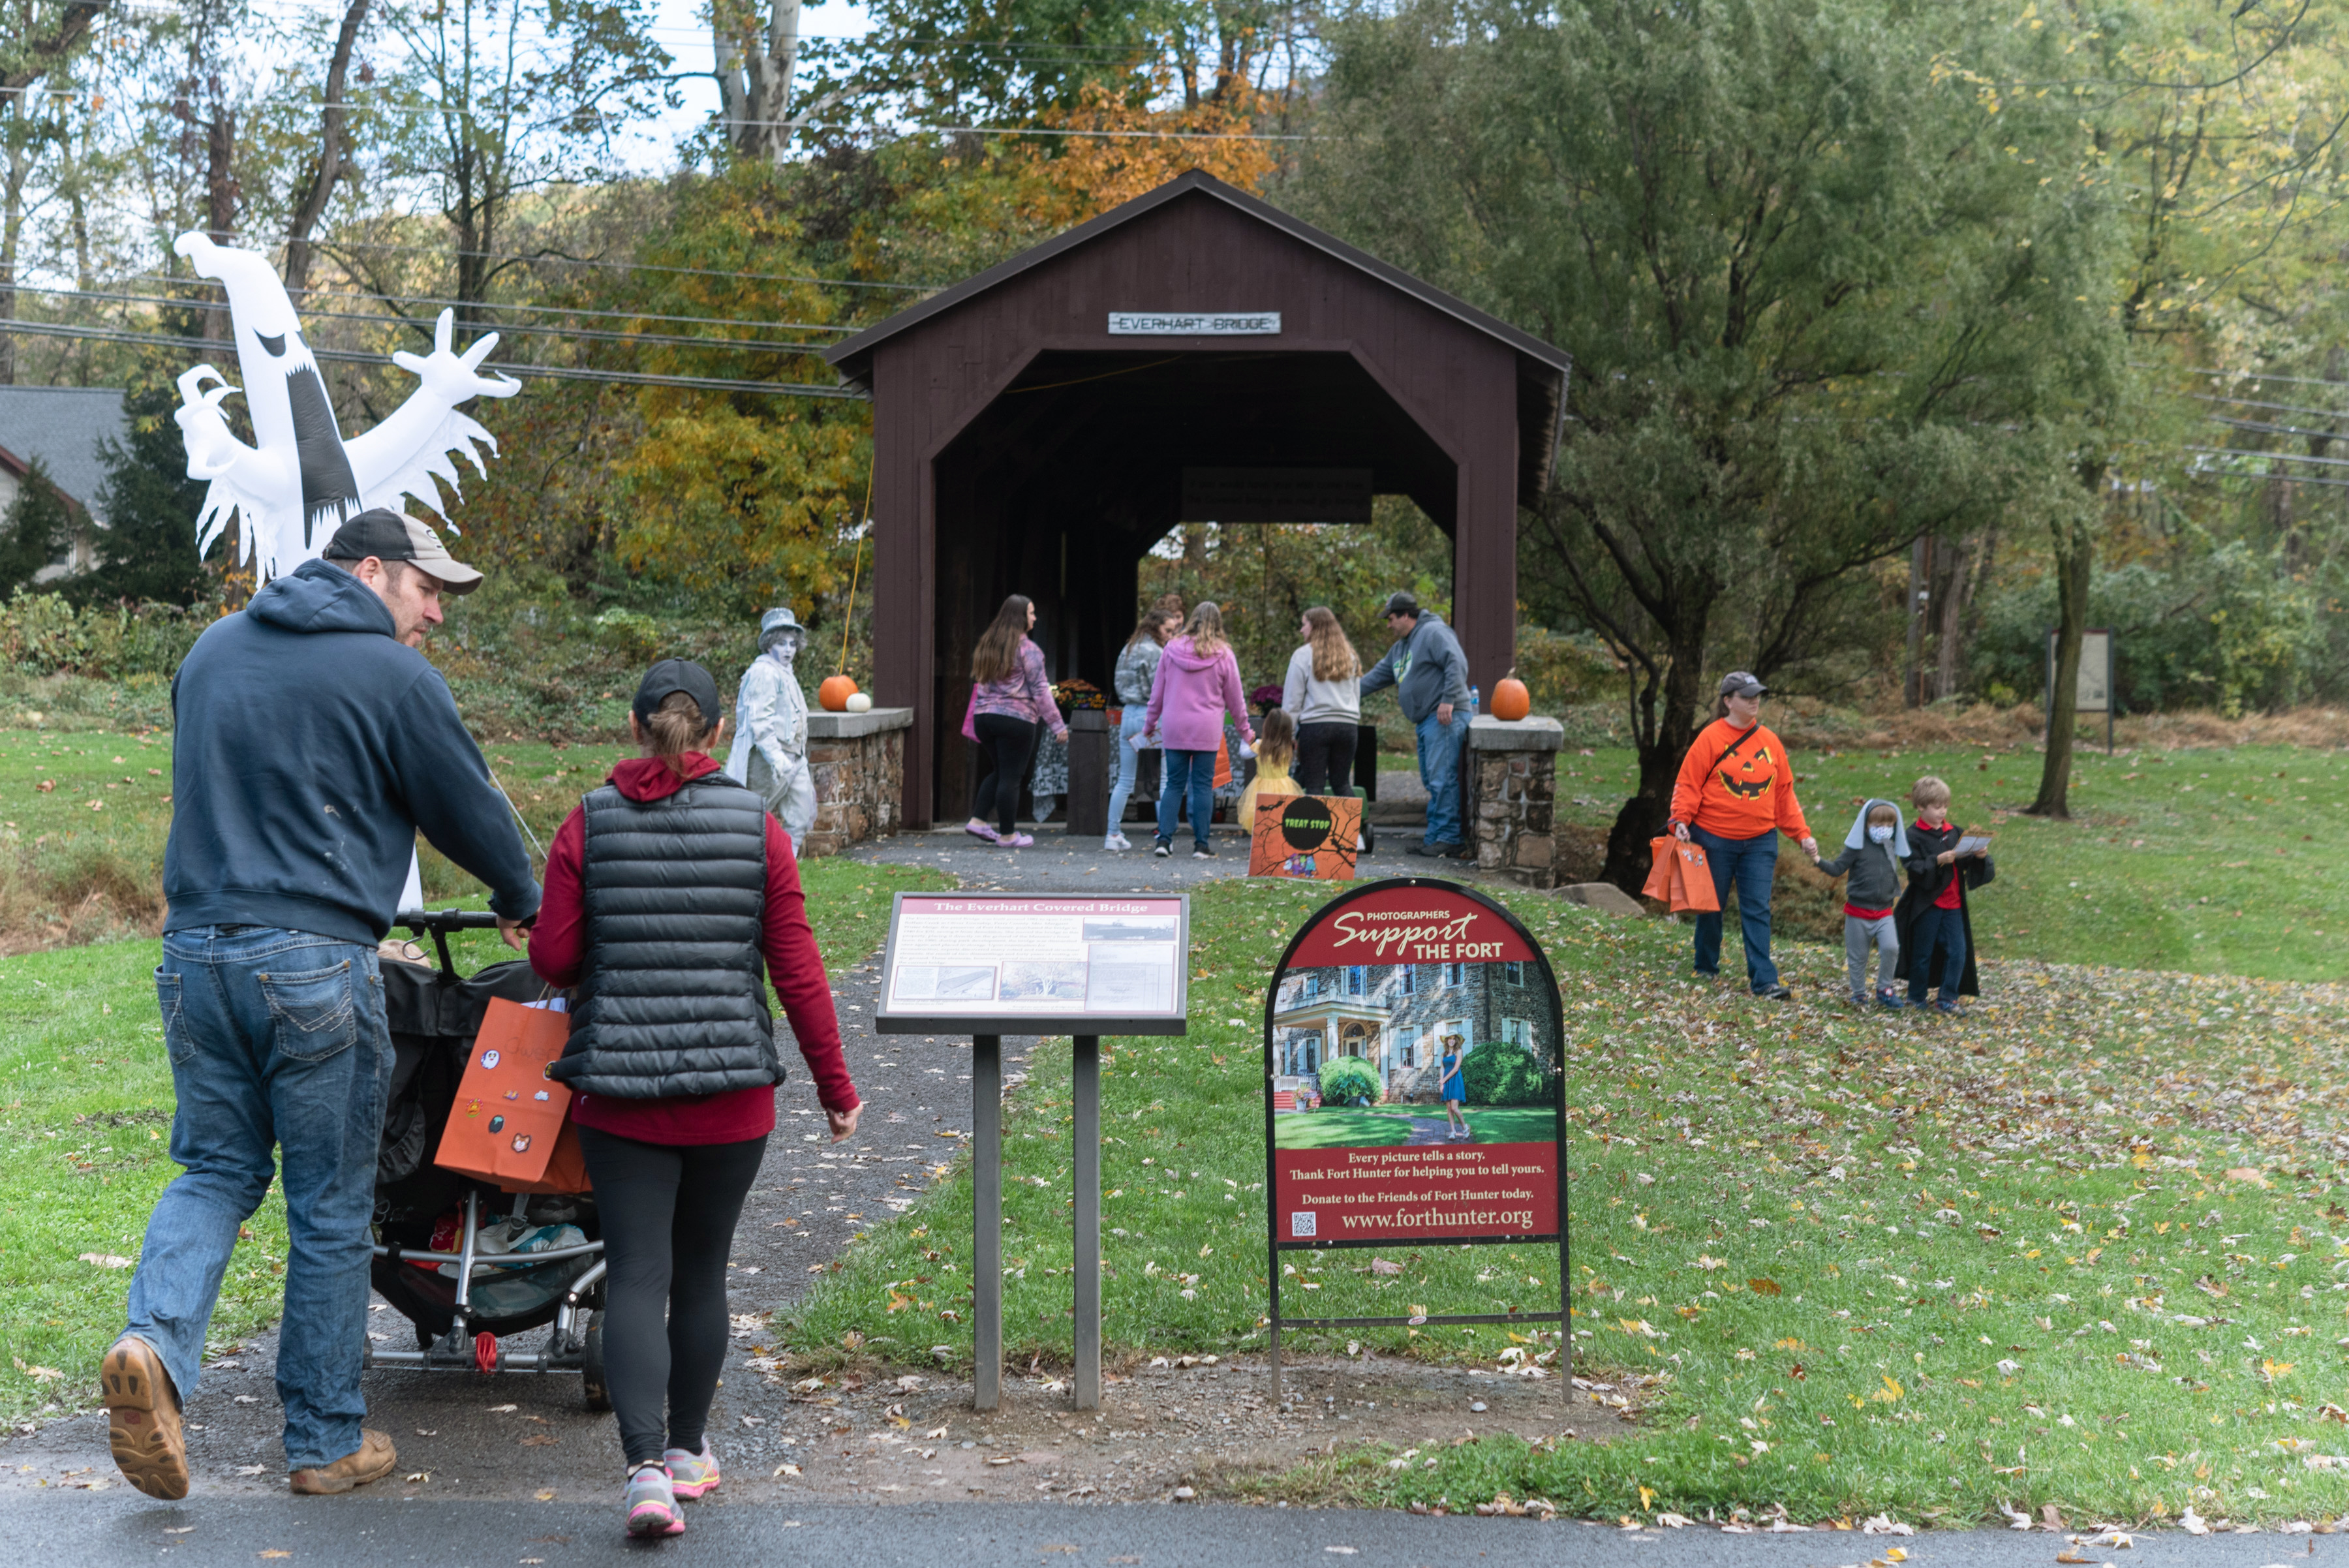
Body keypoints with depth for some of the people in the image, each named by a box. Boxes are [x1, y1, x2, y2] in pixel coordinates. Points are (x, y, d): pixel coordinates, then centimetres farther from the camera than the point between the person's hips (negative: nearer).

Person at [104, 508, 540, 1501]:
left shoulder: (213, 649, 16)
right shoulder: (394, 677, -5)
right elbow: (467, 810, 2)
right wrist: (520, 900, 21)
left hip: (193, 953, 6)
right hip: (315, 963, -6)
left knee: (216, 1169, 15)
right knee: (331, 1205, 5)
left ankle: (154, 1343, -11)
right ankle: (325, 1440, 13)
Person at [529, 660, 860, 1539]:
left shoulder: (589, 824, -3)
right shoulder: (758, 829, -2)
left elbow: (553, 959, -4)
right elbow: (798, 972, -2)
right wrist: (835, 1086, 7)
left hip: (618, 1090, -1)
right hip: (731, 1091, 1)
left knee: (636, 1275, 1)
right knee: (701, 1271, 15)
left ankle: (646, 1468, -13)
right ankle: (687, 1450, 29)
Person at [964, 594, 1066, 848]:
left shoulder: (987, 645, 12)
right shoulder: (1027, 649, -9)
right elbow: (1040, 691, -10)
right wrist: (1057, 725, -6)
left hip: (984, 716, 7)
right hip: (1016, 719, -7)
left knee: (998, 772, 21)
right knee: (1011, 777, 0)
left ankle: (978, 820, 13)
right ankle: (1007, 835, 6)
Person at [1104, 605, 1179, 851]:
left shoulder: (1127, 650, 13)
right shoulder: (1154, 652, -11)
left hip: (1128, 715, 8)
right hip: (1149, 717, -8)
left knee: (1124, 781, 11)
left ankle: (1113, 835, 11)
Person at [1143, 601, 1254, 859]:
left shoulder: (1172, 649, 2)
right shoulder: (1223, 655, -3)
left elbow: (1157, 692, 9)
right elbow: (1234, 700, 5)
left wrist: (1150, 723, 22)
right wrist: (1246, 732, 18)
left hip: (1174, 728, 2)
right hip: (1207, 730, -2)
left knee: (1173, 784, 8)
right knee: (1203, 786, 3)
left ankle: (1164, 840, 0)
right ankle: (1201, 845, 3)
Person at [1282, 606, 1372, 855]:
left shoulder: (1304, 655, -3)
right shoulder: (1350, 656, 14)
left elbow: (1292, 699, -3)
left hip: (1315, 725, -5)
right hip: (1348, 725, 5)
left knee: (1314, 786, 0)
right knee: (1342, 783, 13)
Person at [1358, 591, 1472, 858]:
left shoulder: (1433, 633, -7)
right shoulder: (1401, 647, 24)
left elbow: (1457, 665, -17)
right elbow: (1379, 675, 30)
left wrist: (1448, 700, -23)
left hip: (1444, 717, -10)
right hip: (1425, 720, 10)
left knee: (1441, 778, -13)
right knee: (1430, 779, 9)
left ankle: (1448, 838, -13)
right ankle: (1436, 833, 11)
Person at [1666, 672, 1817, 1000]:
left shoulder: (1770, 741, 7)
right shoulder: (1710, 738, -7)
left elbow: (1784, 792, 11)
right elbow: (1689, 784, -7)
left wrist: (1801, 834, 8)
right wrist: (1680, 820, -20)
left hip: (1760, 841, 3)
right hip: (1715, 839, -3)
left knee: (1758, 910, -2)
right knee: (1712, 905, 10)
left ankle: (1764, 980, -4)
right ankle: (1706, 968, 29)